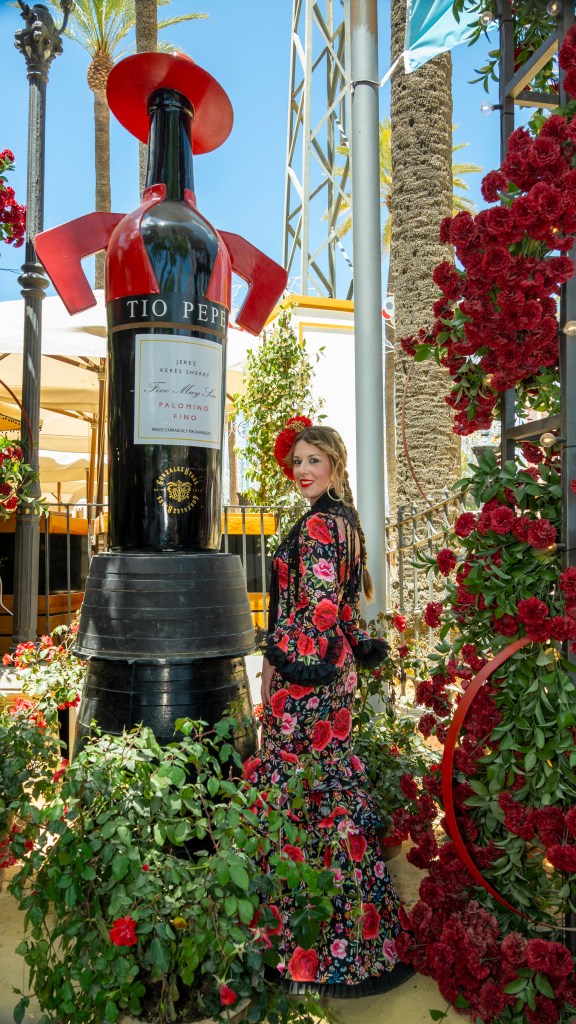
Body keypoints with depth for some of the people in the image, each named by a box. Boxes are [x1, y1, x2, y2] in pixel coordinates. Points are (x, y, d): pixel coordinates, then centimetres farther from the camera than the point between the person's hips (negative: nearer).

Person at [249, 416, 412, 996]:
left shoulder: (317, 524, -16)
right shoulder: (342, 518, 13)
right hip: (332, 667, 10)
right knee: (333, 775, 19)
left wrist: (275, 668, -14)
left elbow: (317, 607, -20)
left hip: (305, 671, -10)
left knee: (302, 781, 2)